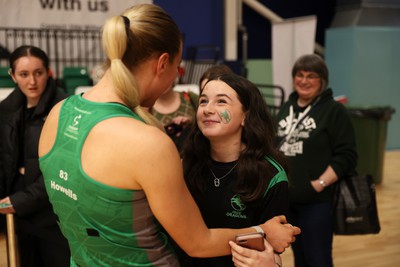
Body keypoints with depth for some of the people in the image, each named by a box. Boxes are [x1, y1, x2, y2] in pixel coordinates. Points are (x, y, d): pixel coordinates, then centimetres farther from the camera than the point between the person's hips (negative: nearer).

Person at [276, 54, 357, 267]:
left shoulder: (334, 110, -7)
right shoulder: (286, 108, 13)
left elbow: (347, 155, -13)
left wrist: (320, 183, -19)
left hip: (317, 200, -6)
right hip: (286, 197, 6)